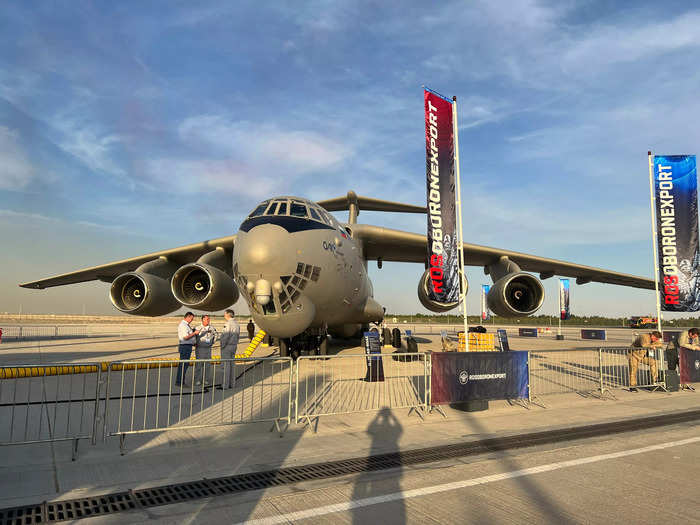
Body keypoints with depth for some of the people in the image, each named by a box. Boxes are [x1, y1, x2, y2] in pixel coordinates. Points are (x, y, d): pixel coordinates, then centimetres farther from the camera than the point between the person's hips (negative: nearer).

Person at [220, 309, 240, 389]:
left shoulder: (228, 324, -17)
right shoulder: (236, 324, 11)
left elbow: (226, 336, -20)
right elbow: (238, 336, 14)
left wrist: (222, 346, -12)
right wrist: (235, 344, 17)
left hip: (227, 346, -9)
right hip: (234, 346, 9)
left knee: (226, 365, -5)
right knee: (231, 364, 11)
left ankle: (225, 384, -3)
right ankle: (230, 383, 16)